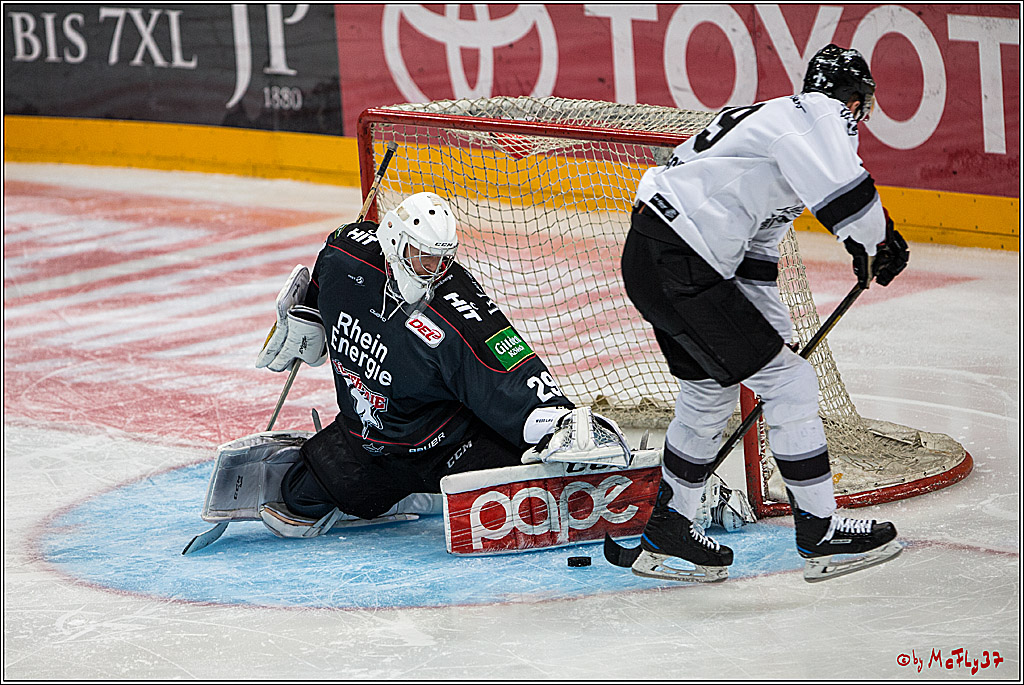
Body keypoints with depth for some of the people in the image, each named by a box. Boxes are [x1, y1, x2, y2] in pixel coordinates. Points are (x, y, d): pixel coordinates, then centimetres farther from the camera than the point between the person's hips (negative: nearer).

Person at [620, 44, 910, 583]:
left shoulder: (773, 117, 24)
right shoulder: (820, 113, -7)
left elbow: (758, 247, 28)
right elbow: (844, 193, -27)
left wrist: (771, 332, 28)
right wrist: (882, 242, -8)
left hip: (652, 259, 10)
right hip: (677, 268, -10)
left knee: (709, 396, 24)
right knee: (789, 384, -4)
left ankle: (666, 535, 35)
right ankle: (821, 535, 3)